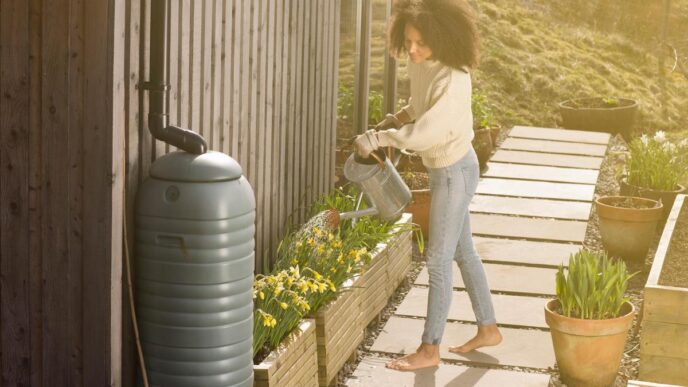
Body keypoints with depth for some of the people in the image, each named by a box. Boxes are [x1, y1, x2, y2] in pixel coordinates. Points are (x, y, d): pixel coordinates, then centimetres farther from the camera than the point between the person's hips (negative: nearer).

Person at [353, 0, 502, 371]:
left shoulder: (453, 78, -28)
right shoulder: (420, 63, -2)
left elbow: (426, 132, -32)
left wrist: (377, 139, -23)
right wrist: (392, 121, 0)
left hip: (454, 170, -9)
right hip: (442, 169, 9)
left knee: (438, 260, -2)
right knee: (463, 253, 19)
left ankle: (429, 349, 8)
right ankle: (488, 329, 33)